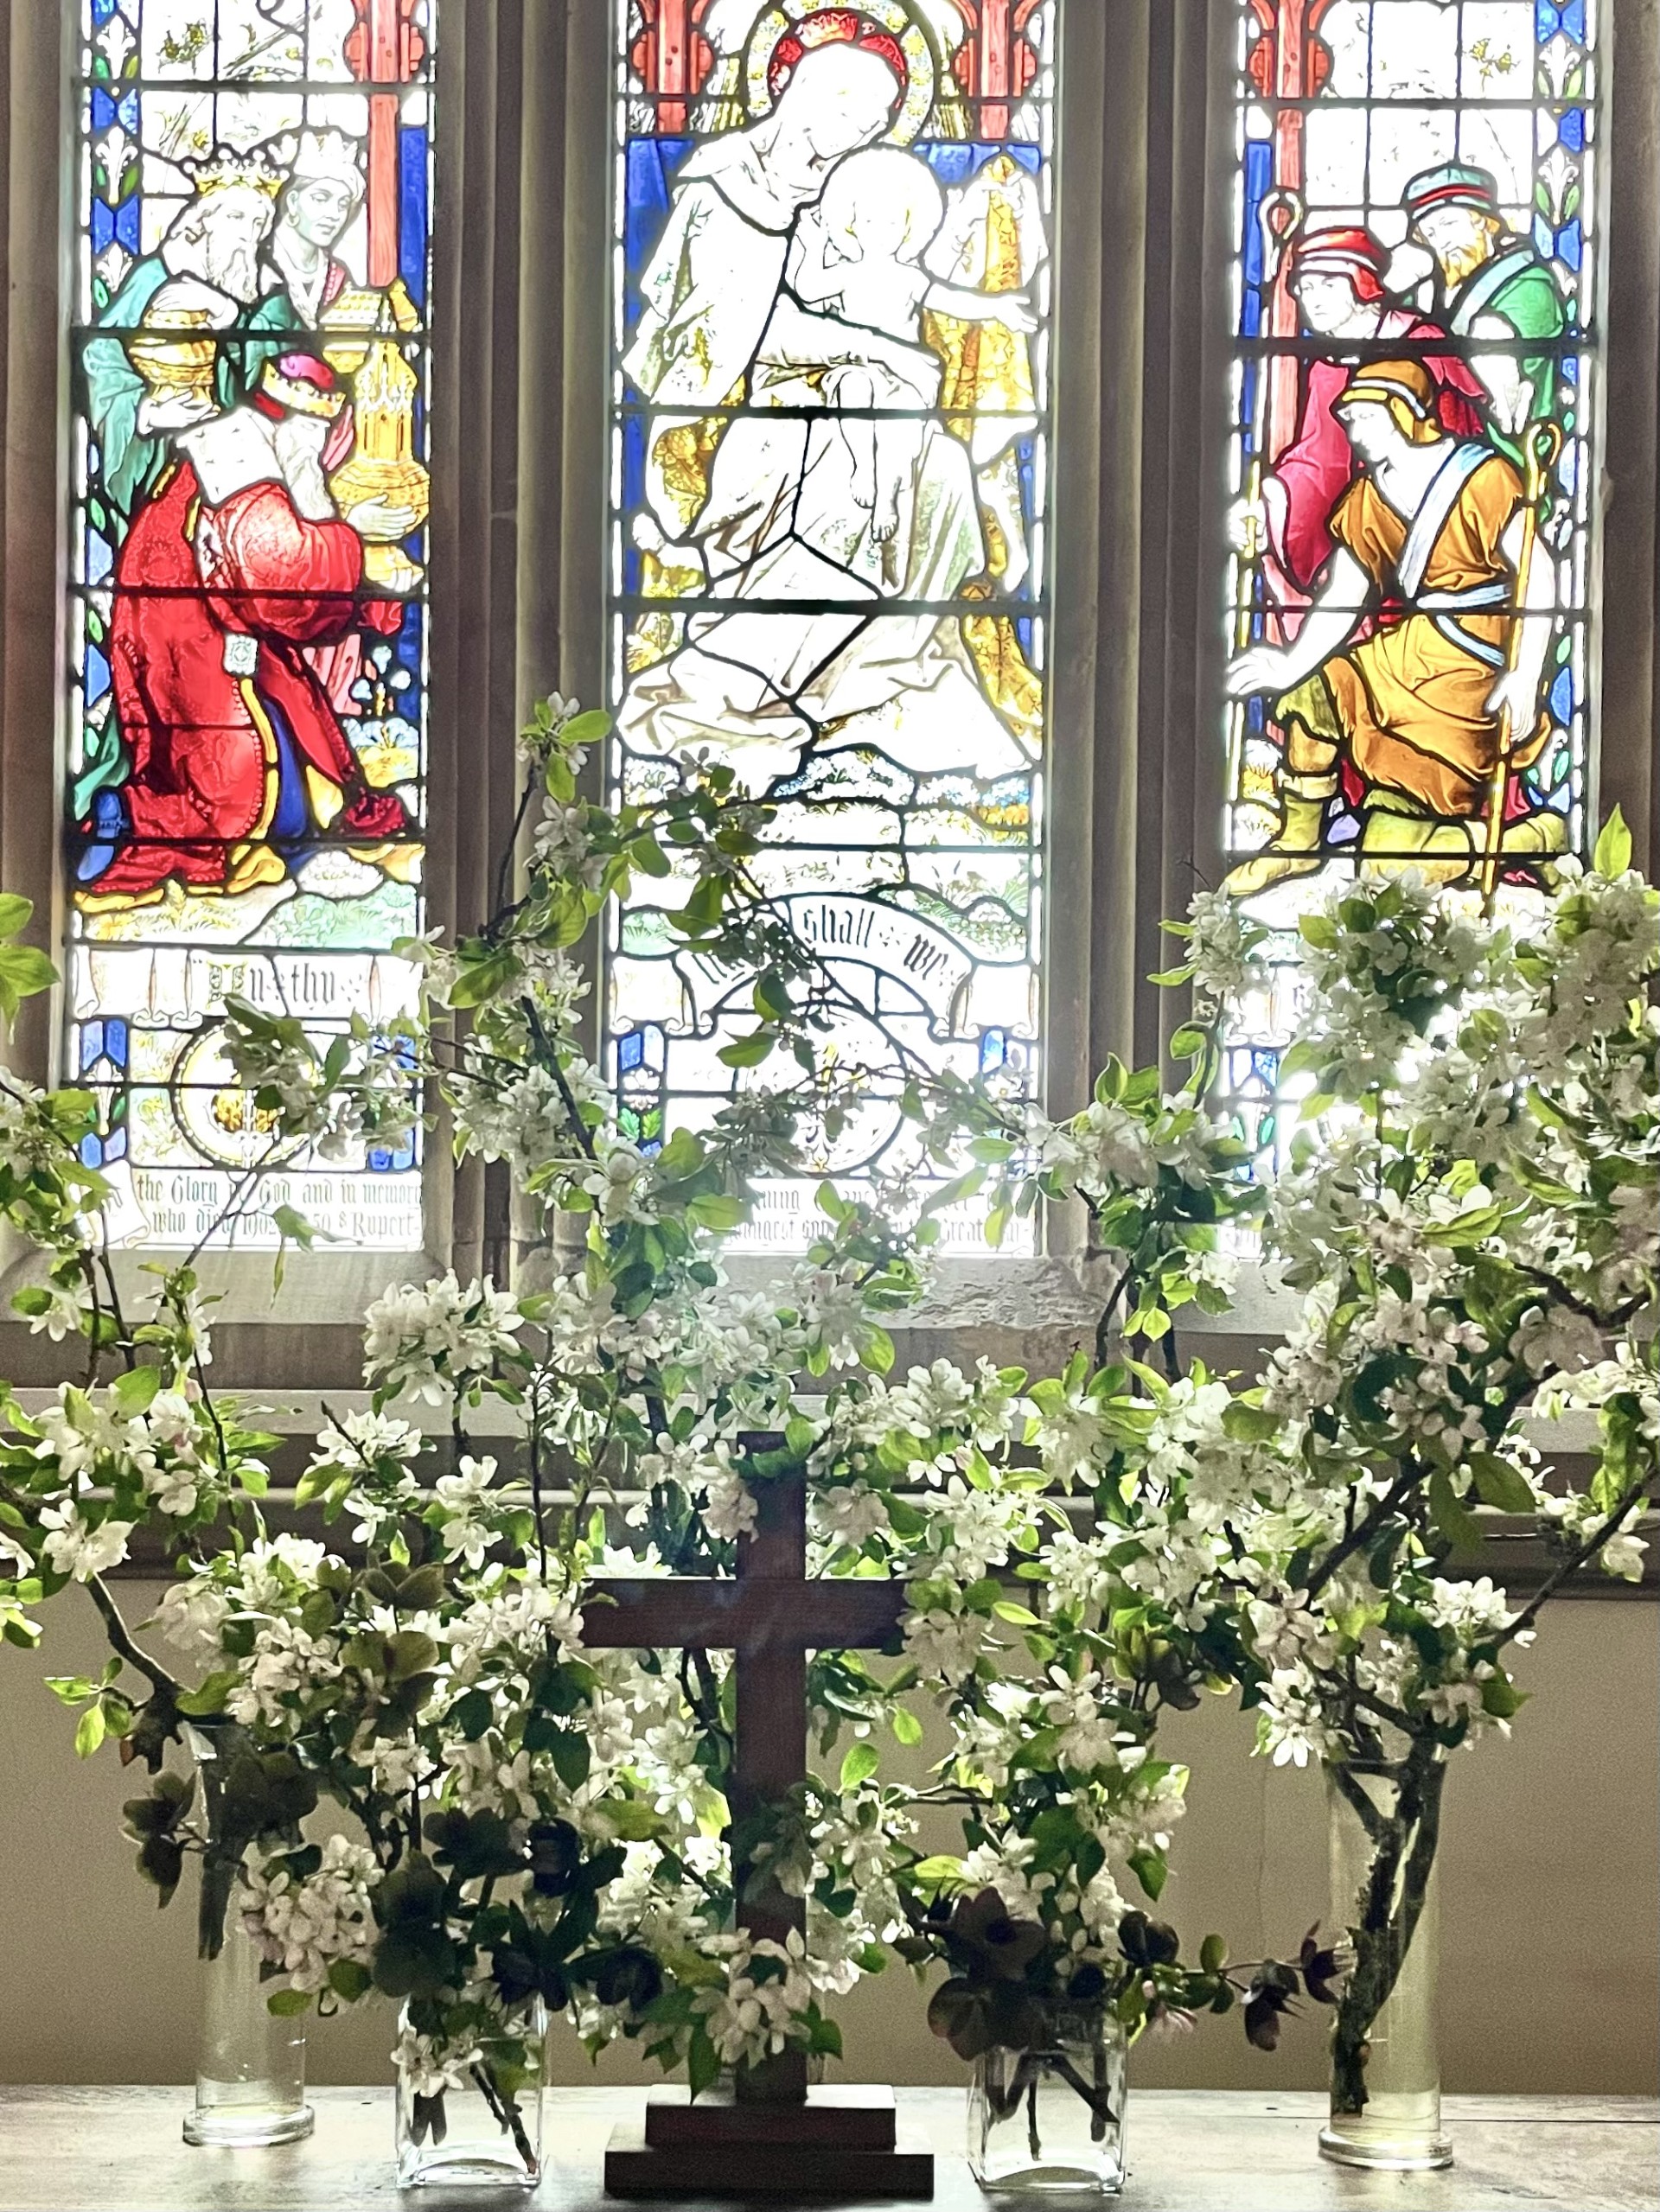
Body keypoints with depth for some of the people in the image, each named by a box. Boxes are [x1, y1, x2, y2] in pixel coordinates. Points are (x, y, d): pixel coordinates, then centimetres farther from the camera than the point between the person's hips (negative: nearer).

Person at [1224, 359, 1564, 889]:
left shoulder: (1481, 477, -10)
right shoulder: (1364, 502, 10)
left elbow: (1537, 577, -13)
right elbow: (1341, 601, 6)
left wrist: (1524, 678, -22)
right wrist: (1293, 665, -12)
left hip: (1467, 673, -8)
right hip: (1402, 655, 8)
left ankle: (1535, 836, 5)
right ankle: (1298, 843, 8)